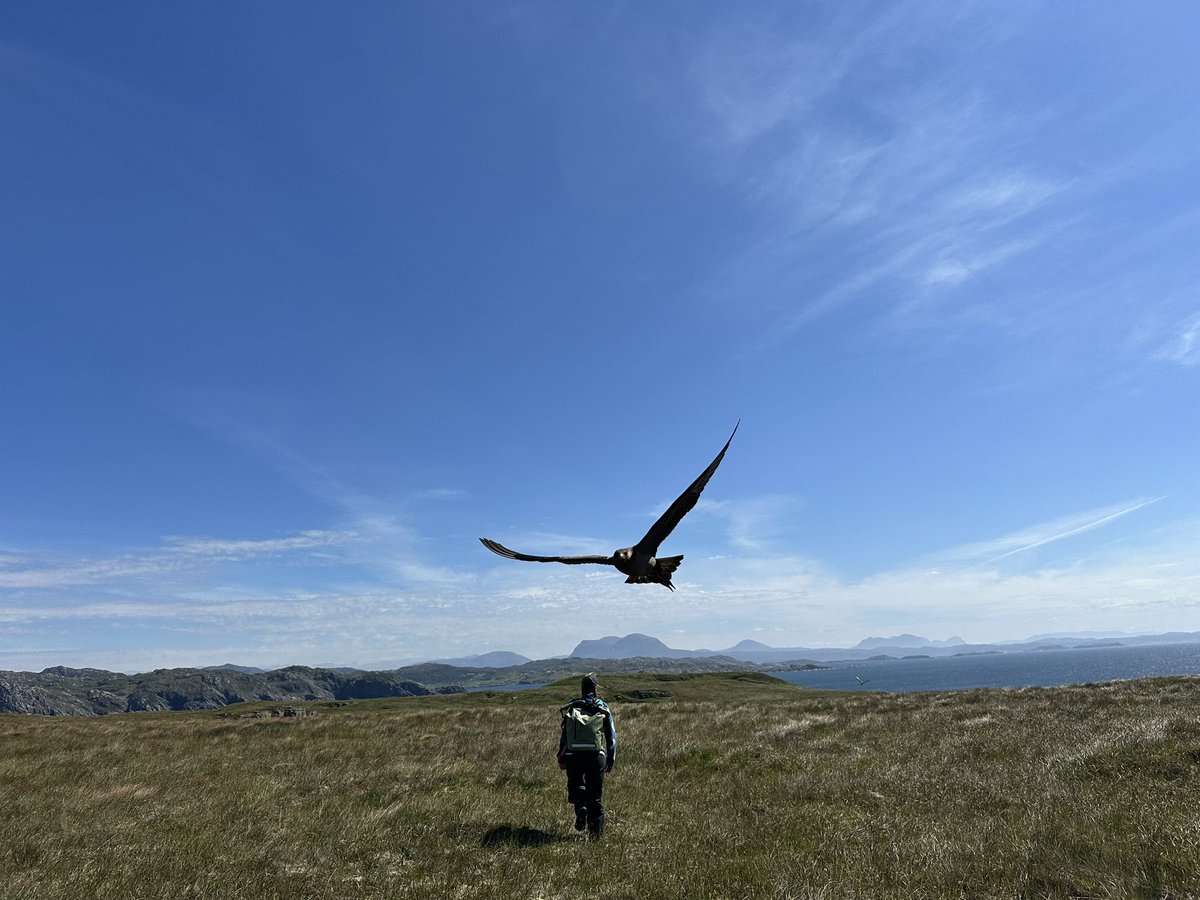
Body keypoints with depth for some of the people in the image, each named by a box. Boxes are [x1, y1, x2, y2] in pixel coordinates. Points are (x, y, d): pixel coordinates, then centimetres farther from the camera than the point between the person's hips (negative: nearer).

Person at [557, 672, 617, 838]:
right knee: (595, 793, 11)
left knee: (576, 785, 21)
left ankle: (580, 807, -6)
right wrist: (611, 760, 12)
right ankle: (595, 830, 9)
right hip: (596, 756, 0)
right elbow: (612, 736, 4)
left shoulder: (571, 708, 5)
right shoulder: (603, 708, 3)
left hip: (574, 756, 0)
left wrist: (561, 758, 16)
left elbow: (564, 735, 7)